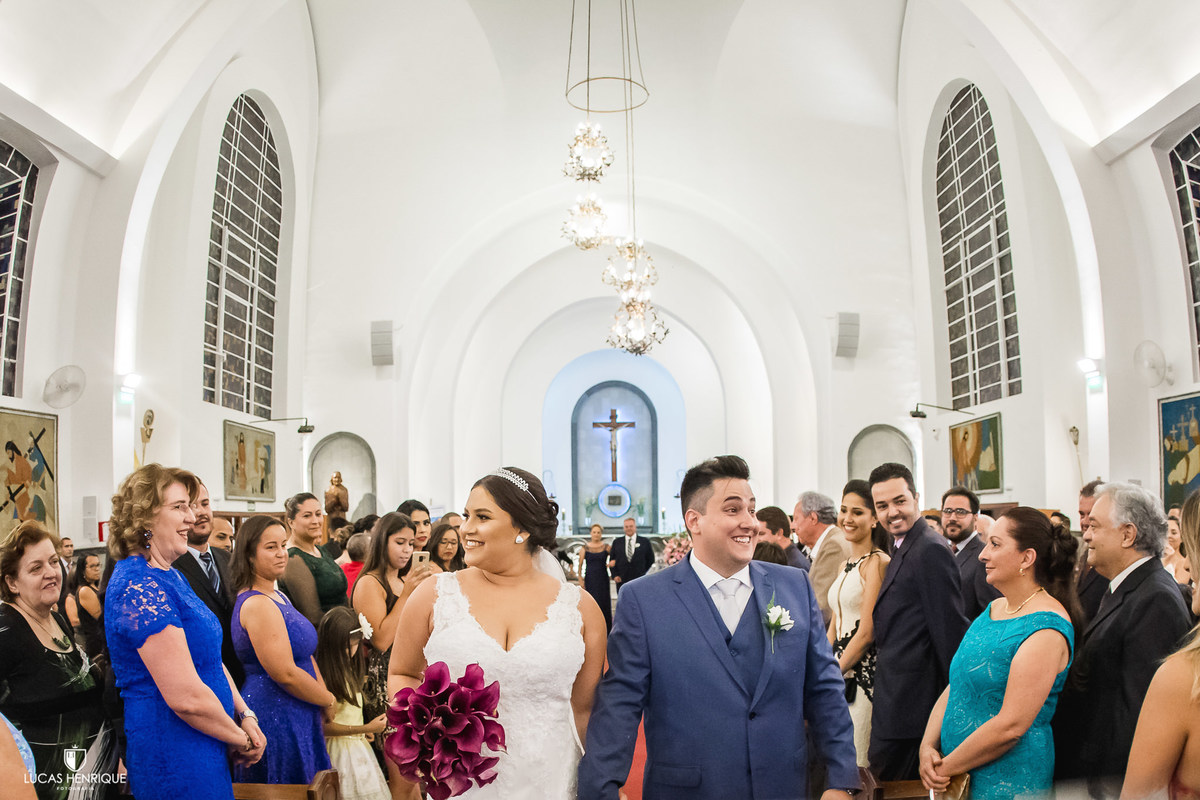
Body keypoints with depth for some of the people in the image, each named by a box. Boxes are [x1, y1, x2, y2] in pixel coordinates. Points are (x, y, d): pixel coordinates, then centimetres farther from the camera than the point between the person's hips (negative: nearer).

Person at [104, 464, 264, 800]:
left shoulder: (169, 577, 10)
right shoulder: (139, 586, -22)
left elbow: (211, 657, 13)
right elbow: (186, 698, -24)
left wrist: (246, 716, 0)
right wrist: (241, 738, -11)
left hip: (205, 750, 9)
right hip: (176, 757, -9)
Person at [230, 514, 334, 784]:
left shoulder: (278, 596, 12)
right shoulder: (257, 604, -19)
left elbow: (306, 656, 13)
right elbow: (286, 674, -21)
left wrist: (324, 696, 0)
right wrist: (329, 701, -8)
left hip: (298, 718, 9)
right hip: (276, 718, -9)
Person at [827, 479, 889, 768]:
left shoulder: (877, 562, -11)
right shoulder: (845, 566, 16)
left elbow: (867, 632, -15)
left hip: (865, 672, -8)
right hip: (840, 671, 8)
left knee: (857, 764, -5)